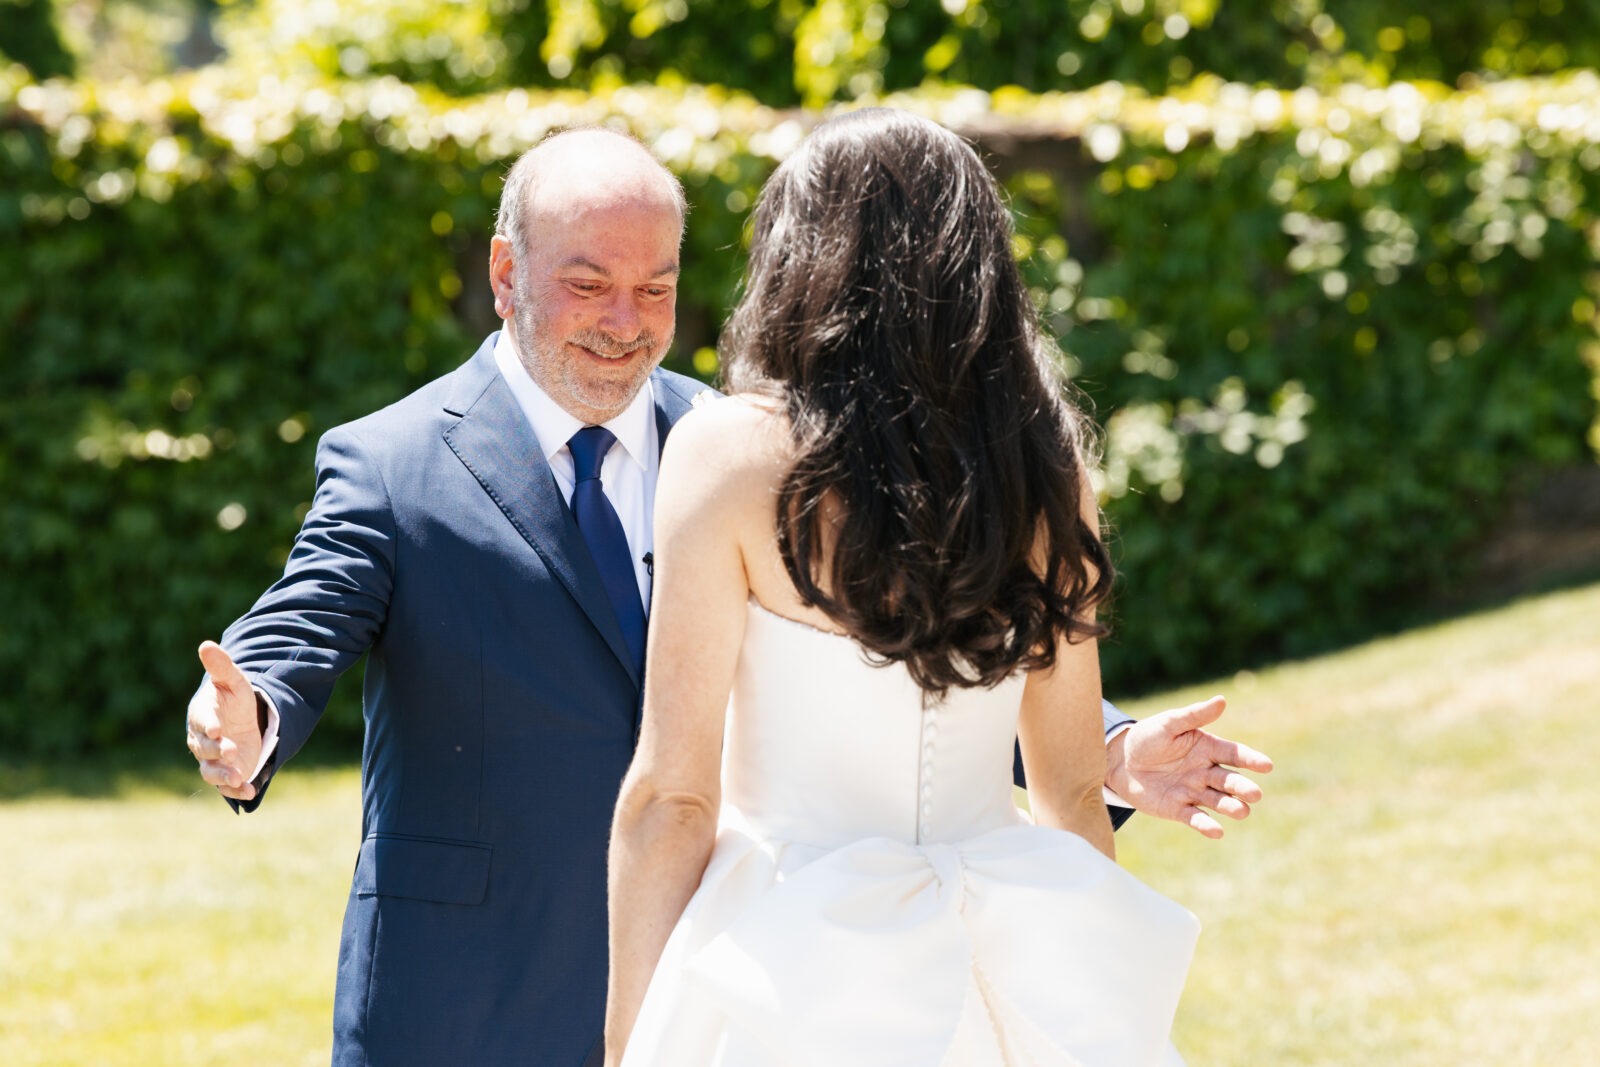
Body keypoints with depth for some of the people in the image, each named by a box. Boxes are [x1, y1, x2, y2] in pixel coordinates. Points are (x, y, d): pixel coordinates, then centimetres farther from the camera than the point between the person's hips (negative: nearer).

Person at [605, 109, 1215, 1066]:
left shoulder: (731, 453, -7)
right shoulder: (1047, 466, 5)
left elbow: (672, 794, -8)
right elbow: (1075, 790, 11)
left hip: (794, 984, -4)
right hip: (1011, 978, 4)